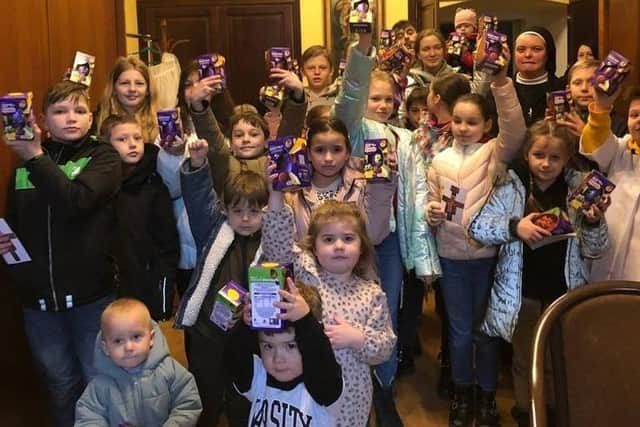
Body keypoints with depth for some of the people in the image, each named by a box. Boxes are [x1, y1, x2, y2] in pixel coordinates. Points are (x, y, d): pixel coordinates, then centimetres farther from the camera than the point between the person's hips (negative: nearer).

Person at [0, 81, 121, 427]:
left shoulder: (103, 157, -3)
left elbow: (76, 202, -22)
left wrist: (36, 157, -25)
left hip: (91, 295, -4)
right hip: (37, 297, 4)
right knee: (60, 386, 17)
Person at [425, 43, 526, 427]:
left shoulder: (495, 153, -5)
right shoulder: (440, 160, 4)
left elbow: (516, 130, -25)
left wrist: (501, 81, -35)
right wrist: (432, 212, -11)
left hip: (487, 255, -2)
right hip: (451, 257, 2)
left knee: (485, 330, 11)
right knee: (459, 331, 12)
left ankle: (488, 395, 30)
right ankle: (462, 393, 32)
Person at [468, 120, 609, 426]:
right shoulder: (512, 185, -7)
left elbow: (594, 250, -2)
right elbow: (476, 227, -11)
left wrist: (593, 221, -22)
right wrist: (514, 227, -27)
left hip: (564, 293, 1)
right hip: (522, 293, -1)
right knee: (525, 361, 16)